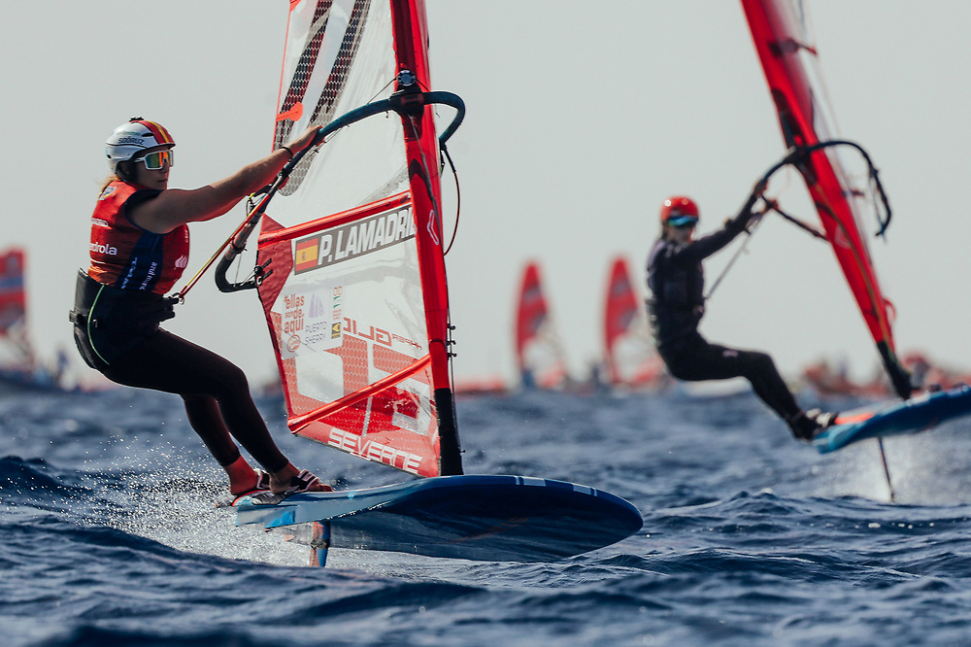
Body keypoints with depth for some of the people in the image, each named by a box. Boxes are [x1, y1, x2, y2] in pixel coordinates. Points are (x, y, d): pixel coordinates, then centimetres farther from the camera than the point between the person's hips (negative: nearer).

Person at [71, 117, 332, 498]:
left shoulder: (114, 191, 10)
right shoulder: (149, 206, -19)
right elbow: (234, 188, -19)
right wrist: (293, 148, -11)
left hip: (97, 330, 11)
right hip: (120, 339, -11)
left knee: (198, 381, 26)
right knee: (228, 381, -6)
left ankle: (241, 480, 35)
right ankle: (283, 477, 3)